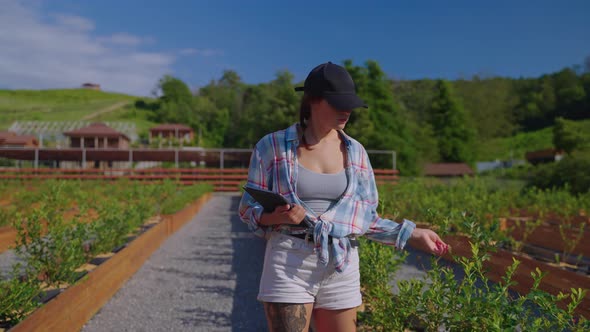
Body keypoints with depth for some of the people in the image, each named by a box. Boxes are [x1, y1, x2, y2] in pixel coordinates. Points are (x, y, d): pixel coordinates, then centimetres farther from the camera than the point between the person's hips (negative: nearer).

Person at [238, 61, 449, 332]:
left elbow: (365, 217, 11)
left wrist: (411, 234, 2)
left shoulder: (355, 151, 6)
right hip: (289, 263, -3)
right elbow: (248, 209, 1)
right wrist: (274, 217, -20)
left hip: (341, 268, 4)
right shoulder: (272, 146, -4)